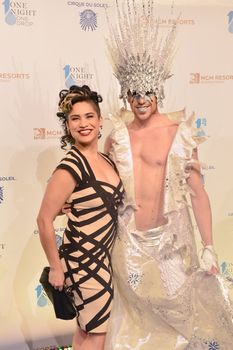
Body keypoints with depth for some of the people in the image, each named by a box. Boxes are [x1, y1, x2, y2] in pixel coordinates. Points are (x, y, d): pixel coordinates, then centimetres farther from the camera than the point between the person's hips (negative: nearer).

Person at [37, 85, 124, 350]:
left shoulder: (105, 160, 3)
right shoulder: (70, 167, -22)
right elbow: (44, 220, -21)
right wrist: (56, 267, -14)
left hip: (102, 255, 8)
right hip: (84, 258, -7)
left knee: (87, 329, 21)